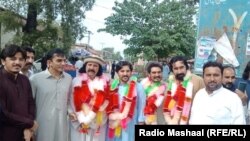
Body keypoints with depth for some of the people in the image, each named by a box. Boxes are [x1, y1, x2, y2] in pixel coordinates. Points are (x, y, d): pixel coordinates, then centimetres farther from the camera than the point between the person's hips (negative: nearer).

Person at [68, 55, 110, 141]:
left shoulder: (104, 82, 2)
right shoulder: (77, 80, -1)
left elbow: (103, 101, -2)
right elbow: (74, 101, -4)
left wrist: (88, 119, -10)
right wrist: (81, 120, -10)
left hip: (97, 122, 1)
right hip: (79, 121, -1)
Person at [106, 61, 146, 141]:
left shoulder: (138, 87, -7)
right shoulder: (113, 87, 2)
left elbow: (141, 107, -3)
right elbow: (109, 106, 10)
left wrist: (141, 123, -3)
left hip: (130, 126, -3)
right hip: (114, 125, 3)